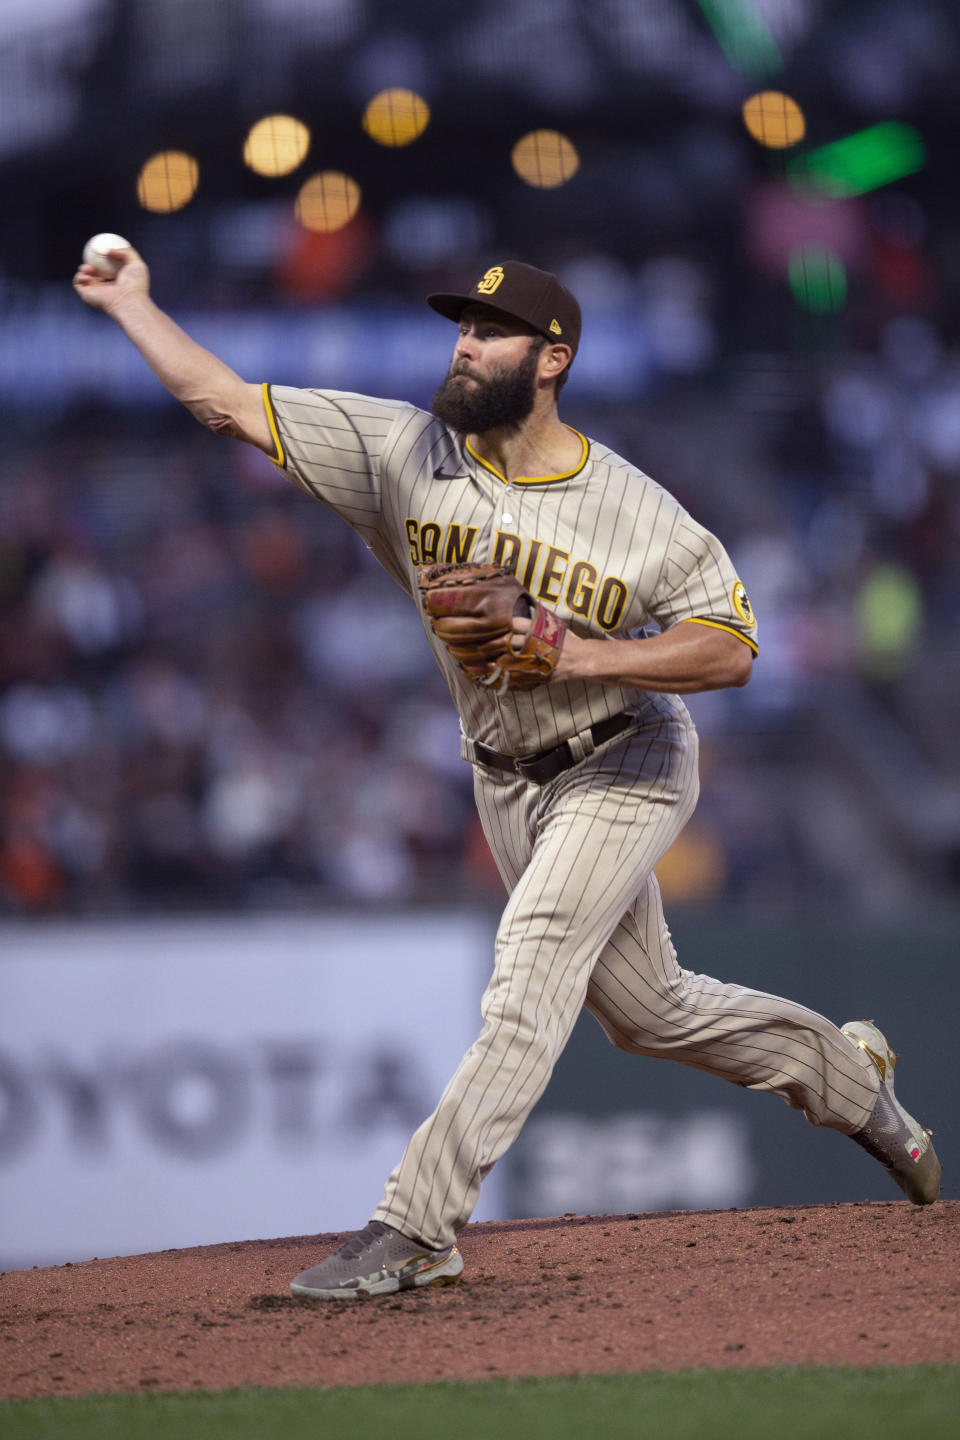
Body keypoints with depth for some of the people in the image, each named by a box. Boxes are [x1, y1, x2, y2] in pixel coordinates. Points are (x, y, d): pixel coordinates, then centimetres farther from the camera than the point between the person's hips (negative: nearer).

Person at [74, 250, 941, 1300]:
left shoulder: (631, 510, -20)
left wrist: (578, 655, -29)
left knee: (531, 971, -20)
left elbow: (732, 649, -19)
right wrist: (131, 306, -13)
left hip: (622, 768, -5)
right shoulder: (404, 453, -10)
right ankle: (844, 1073, 39)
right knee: (646, 1009, 14)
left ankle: (416, 1226, -22)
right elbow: (226, 402, -9)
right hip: (507, 780, 5)